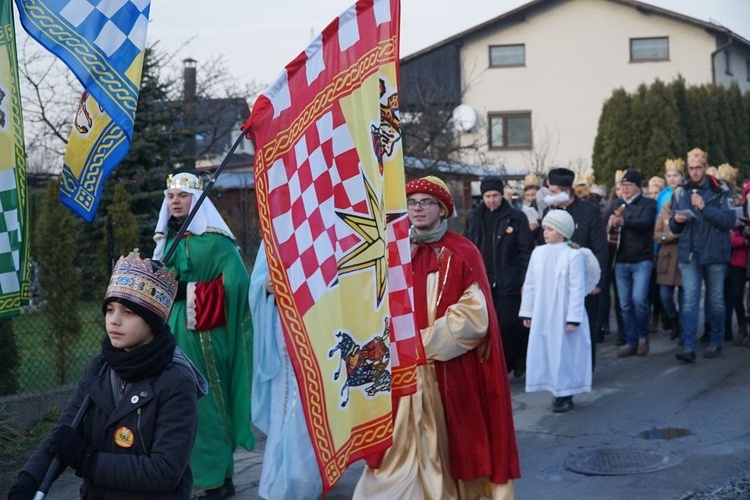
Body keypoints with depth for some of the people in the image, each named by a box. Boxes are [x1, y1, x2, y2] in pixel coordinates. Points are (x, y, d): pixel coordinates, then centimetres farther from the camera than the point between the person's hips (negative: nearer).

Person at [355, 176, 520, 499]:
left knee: (447, 445, 4)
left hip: (448, 370, -4)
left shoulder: (462, 254, -4)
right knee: (402, 446, 3)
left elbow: (474, 315, -11)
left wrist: (426, 341, -15)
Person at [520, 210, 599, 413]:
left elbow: (577, 288, -12)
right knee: (545, 353, 8)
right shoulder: (538, 253, 4)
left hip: (563, 316, -5)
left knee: (564, 353, 1)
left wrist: (573, 318, -14)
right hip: (541, 315, 5)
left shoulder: (573, 255, -11)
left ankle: (565, 395, 10)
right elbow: (530, 284, 9)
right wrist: (527, 312, 8)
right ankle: (557, 393, 19)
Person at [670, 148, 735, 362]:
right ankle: (688, 347, -11)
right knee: (690, 300, -6)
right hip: (689, 254, 2)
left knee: (716, 300, 8)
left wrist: (704, 207, -20)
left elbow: (729, 221, -12)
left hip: (714, 254, -2)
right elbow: (674, 227, 14)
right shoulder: (681, 192, 8)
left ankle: (716, 343, 21)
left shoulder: (720, 191, -2)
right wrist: (677, 220, -9)